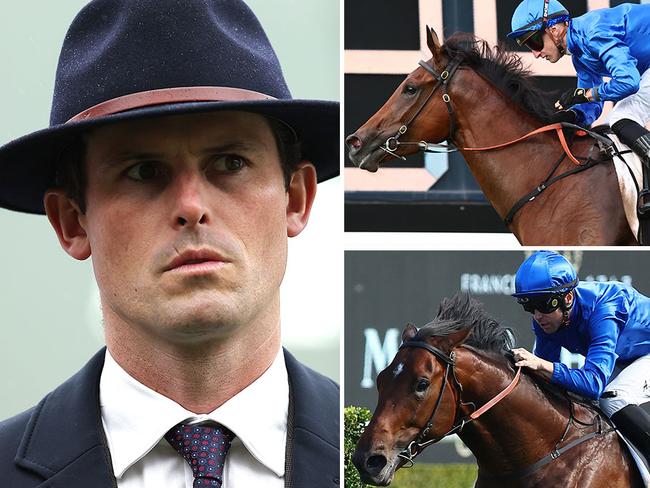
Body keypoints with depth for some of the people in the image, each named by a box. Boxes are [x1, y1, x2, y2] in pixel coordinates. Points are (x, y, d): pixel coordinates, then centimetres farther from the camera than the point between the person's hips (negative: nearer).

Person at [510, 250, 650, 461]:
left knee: (613, 399, -30)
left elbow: (594, 382, -48)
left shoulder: (602, 311, -38)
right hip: (623, 361, 8)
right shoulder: (545, 320, -15)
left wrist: (541, 365, -59)